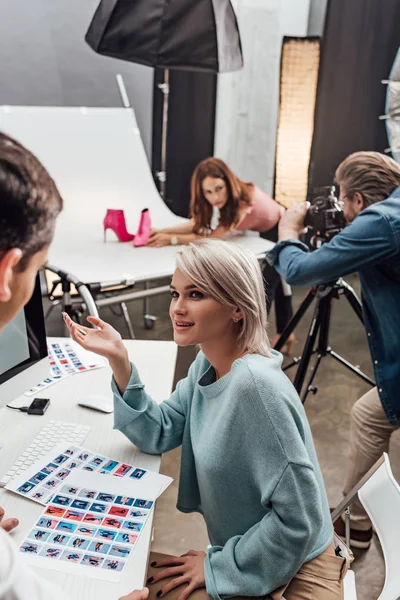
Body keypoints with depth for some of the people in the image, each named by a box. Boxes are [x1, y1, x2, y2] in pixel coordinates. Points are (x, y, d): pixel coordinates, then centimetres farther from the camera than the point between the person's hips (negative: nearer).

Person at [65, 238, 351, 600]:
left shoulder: (255, 384, -31)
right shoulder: (207, 364, -4)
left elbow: (299, 516, -28)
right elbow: (157, 433, -1)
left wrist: (220, 567, -16)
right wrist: (118, 358, -11)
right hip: (240, 554, 7)